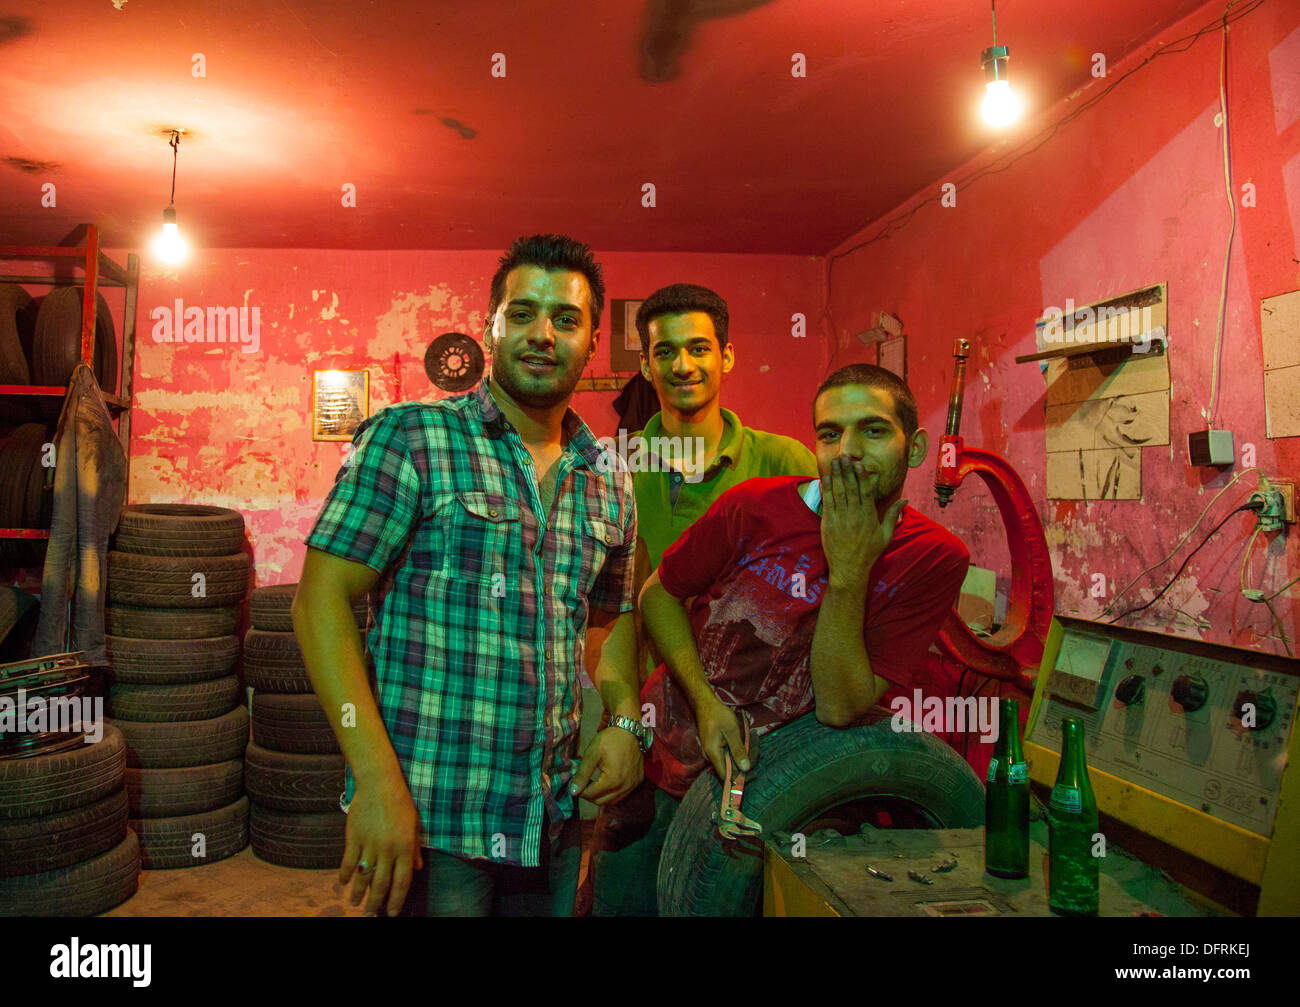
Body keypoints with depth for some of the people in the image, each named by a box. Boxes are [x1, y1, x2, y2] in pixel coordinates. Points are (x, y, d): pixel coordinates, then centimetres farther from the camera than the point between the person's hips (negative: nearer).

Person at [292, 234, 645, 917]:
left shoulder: (608, 482, 8)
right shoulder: (409, 439, -8)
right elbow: (320, 602, -12)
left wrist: (625, 721, 1)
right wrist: (377, 783, -20)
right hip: (427, 816, -5)